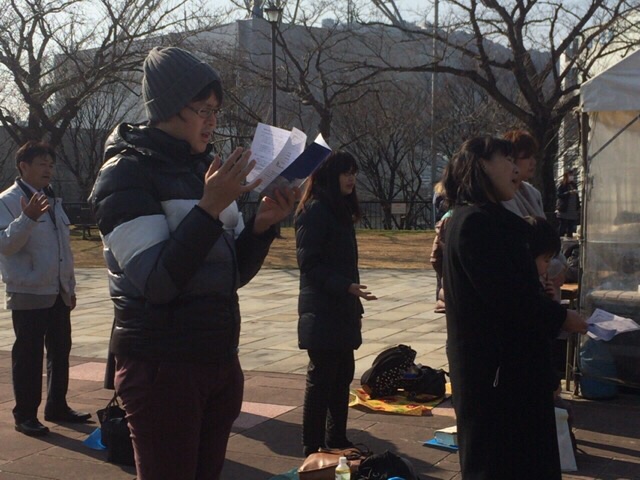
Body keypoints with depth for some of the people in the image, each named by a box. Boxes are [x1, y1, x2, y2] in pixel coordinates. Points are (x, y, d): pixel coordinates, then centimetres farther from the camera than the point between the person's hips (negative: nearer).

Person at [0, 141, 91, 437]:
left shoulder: (53, 201, 15)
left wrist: (70, 286, 18)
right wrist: (27, 218, -34)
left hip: (58, 293, 7)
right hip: (29, 294, -7)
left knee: (60, 351, 12)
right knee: (28, 355, -1)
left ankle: (57, 406, 24)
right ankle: (25, 415, 9)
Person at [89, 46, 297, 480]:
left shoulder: (203, 167, 12)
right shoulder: (127, 173, -10)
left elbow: (235, 274, 12)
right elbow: (157, 281, -21)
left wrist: (263, 223, -5)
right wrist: (210, 207, -25)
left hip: (219, 362, 7)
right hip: (162, 367, -7)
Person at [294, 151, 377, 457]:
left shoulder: (341, 210, 15)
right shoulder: (315, 210, -13)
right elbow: (309, 263, -18)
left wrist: (355, 306, 19)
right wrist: (346, 287, -27)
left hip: (342, 309, 9)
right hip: (322, 311, -9)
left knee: (343, 375, 13)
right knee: (322, 379, -4)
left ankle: (337, 441, 24)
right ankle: (312, 450, 3)